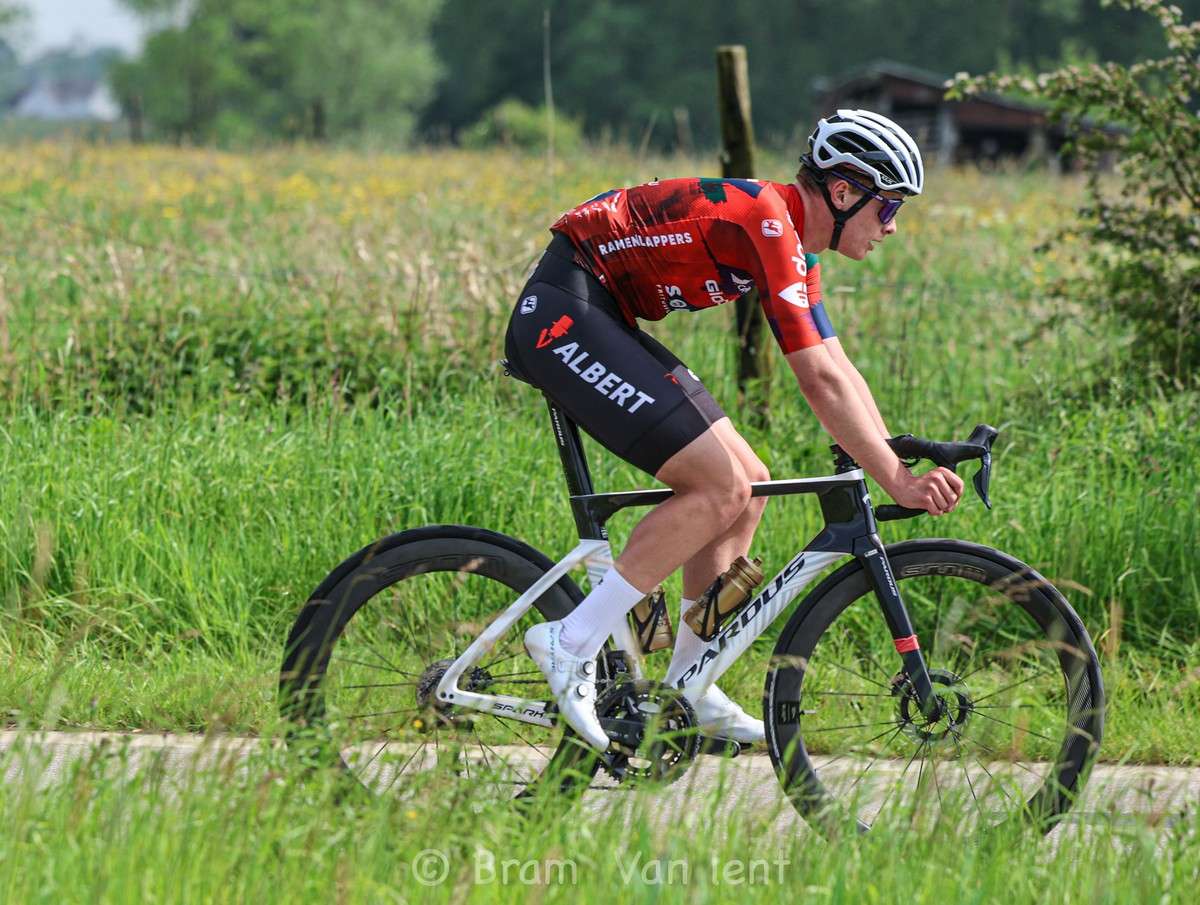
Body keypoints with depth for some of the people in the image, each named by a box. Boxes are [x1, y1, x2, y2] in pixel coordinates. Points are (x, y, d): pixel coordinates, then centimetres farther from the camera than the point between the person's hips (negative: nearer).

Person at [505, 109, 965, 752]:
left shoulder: (792, 238, 12)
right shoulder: (768, 222, -19)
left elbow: (838, 370, 16)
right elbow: (820, 381, -24)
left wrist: (904, 467, 8)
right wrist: (896, 483, -22)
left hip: (605, 324, 11)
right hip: (562, 315, -11)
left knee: (748, 485, 9)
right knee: (720, 487, -16)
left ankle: (687, 687, 13)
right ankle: (571, 644, -13)